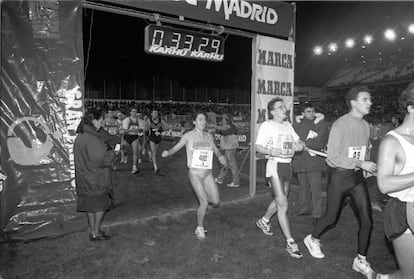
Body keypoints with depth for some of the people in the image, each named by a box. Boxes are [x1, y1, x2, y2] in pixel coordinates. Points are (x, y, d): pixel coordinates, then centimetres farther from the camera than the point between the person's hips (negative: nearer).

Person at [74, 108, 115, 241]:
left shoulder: (80, 136, 7)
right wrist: (112, 153, -8)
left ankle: (92, 231, 29)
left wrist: (104, 148, 9)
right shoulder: (92, 138, -24)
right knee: (100, 205, 7)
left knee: (91, 205, 18)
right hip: (96, 179, -9)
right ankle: (96, 232, 17)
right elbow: (102, 159, -25)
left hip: (85, 178, 9)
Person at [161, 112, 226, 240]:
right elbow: (176, 147, -3)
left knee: (216, 202, 2)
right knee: (204, 203, -9)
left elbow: (216, 149, 17)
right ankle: (200, 228, 16)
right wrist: (167, 152, -23)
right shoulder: (188, 136, -5)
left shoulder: (209, 136, 7)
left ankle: (202, 197, 36)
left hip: (208, 174, 5)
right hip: (195, 174, -4)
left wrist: (220, 156, -3)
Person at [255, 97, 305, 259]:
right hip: (275, 165, -7)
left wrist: (299, 144, -8)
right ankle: (290, 242, -1)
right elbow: (258, 147, -8)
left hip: (288, 165, 7)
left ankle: (264, 221, 42)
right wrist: (273, 151, -25)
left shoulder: (288, 125, 13)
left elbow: (297, 141, 16)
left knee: (280, 200, 18)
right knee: (283, 204, -8)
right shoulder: (267, 125, -6)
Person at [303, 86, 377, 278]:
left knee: (367, 219, 4)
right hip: (339, 175, -6)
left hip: (357, 176, 6)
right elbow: (333, 157, -18)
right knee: (332, 217, 8)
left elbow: (364, 150, 16)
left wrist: (368, 166, -2)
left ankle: (361, 261, 23)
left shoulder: (365, 125, 5)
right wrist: (360, 164, -22)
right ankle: (312, 239, 37)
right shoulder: (340, 124, -16)